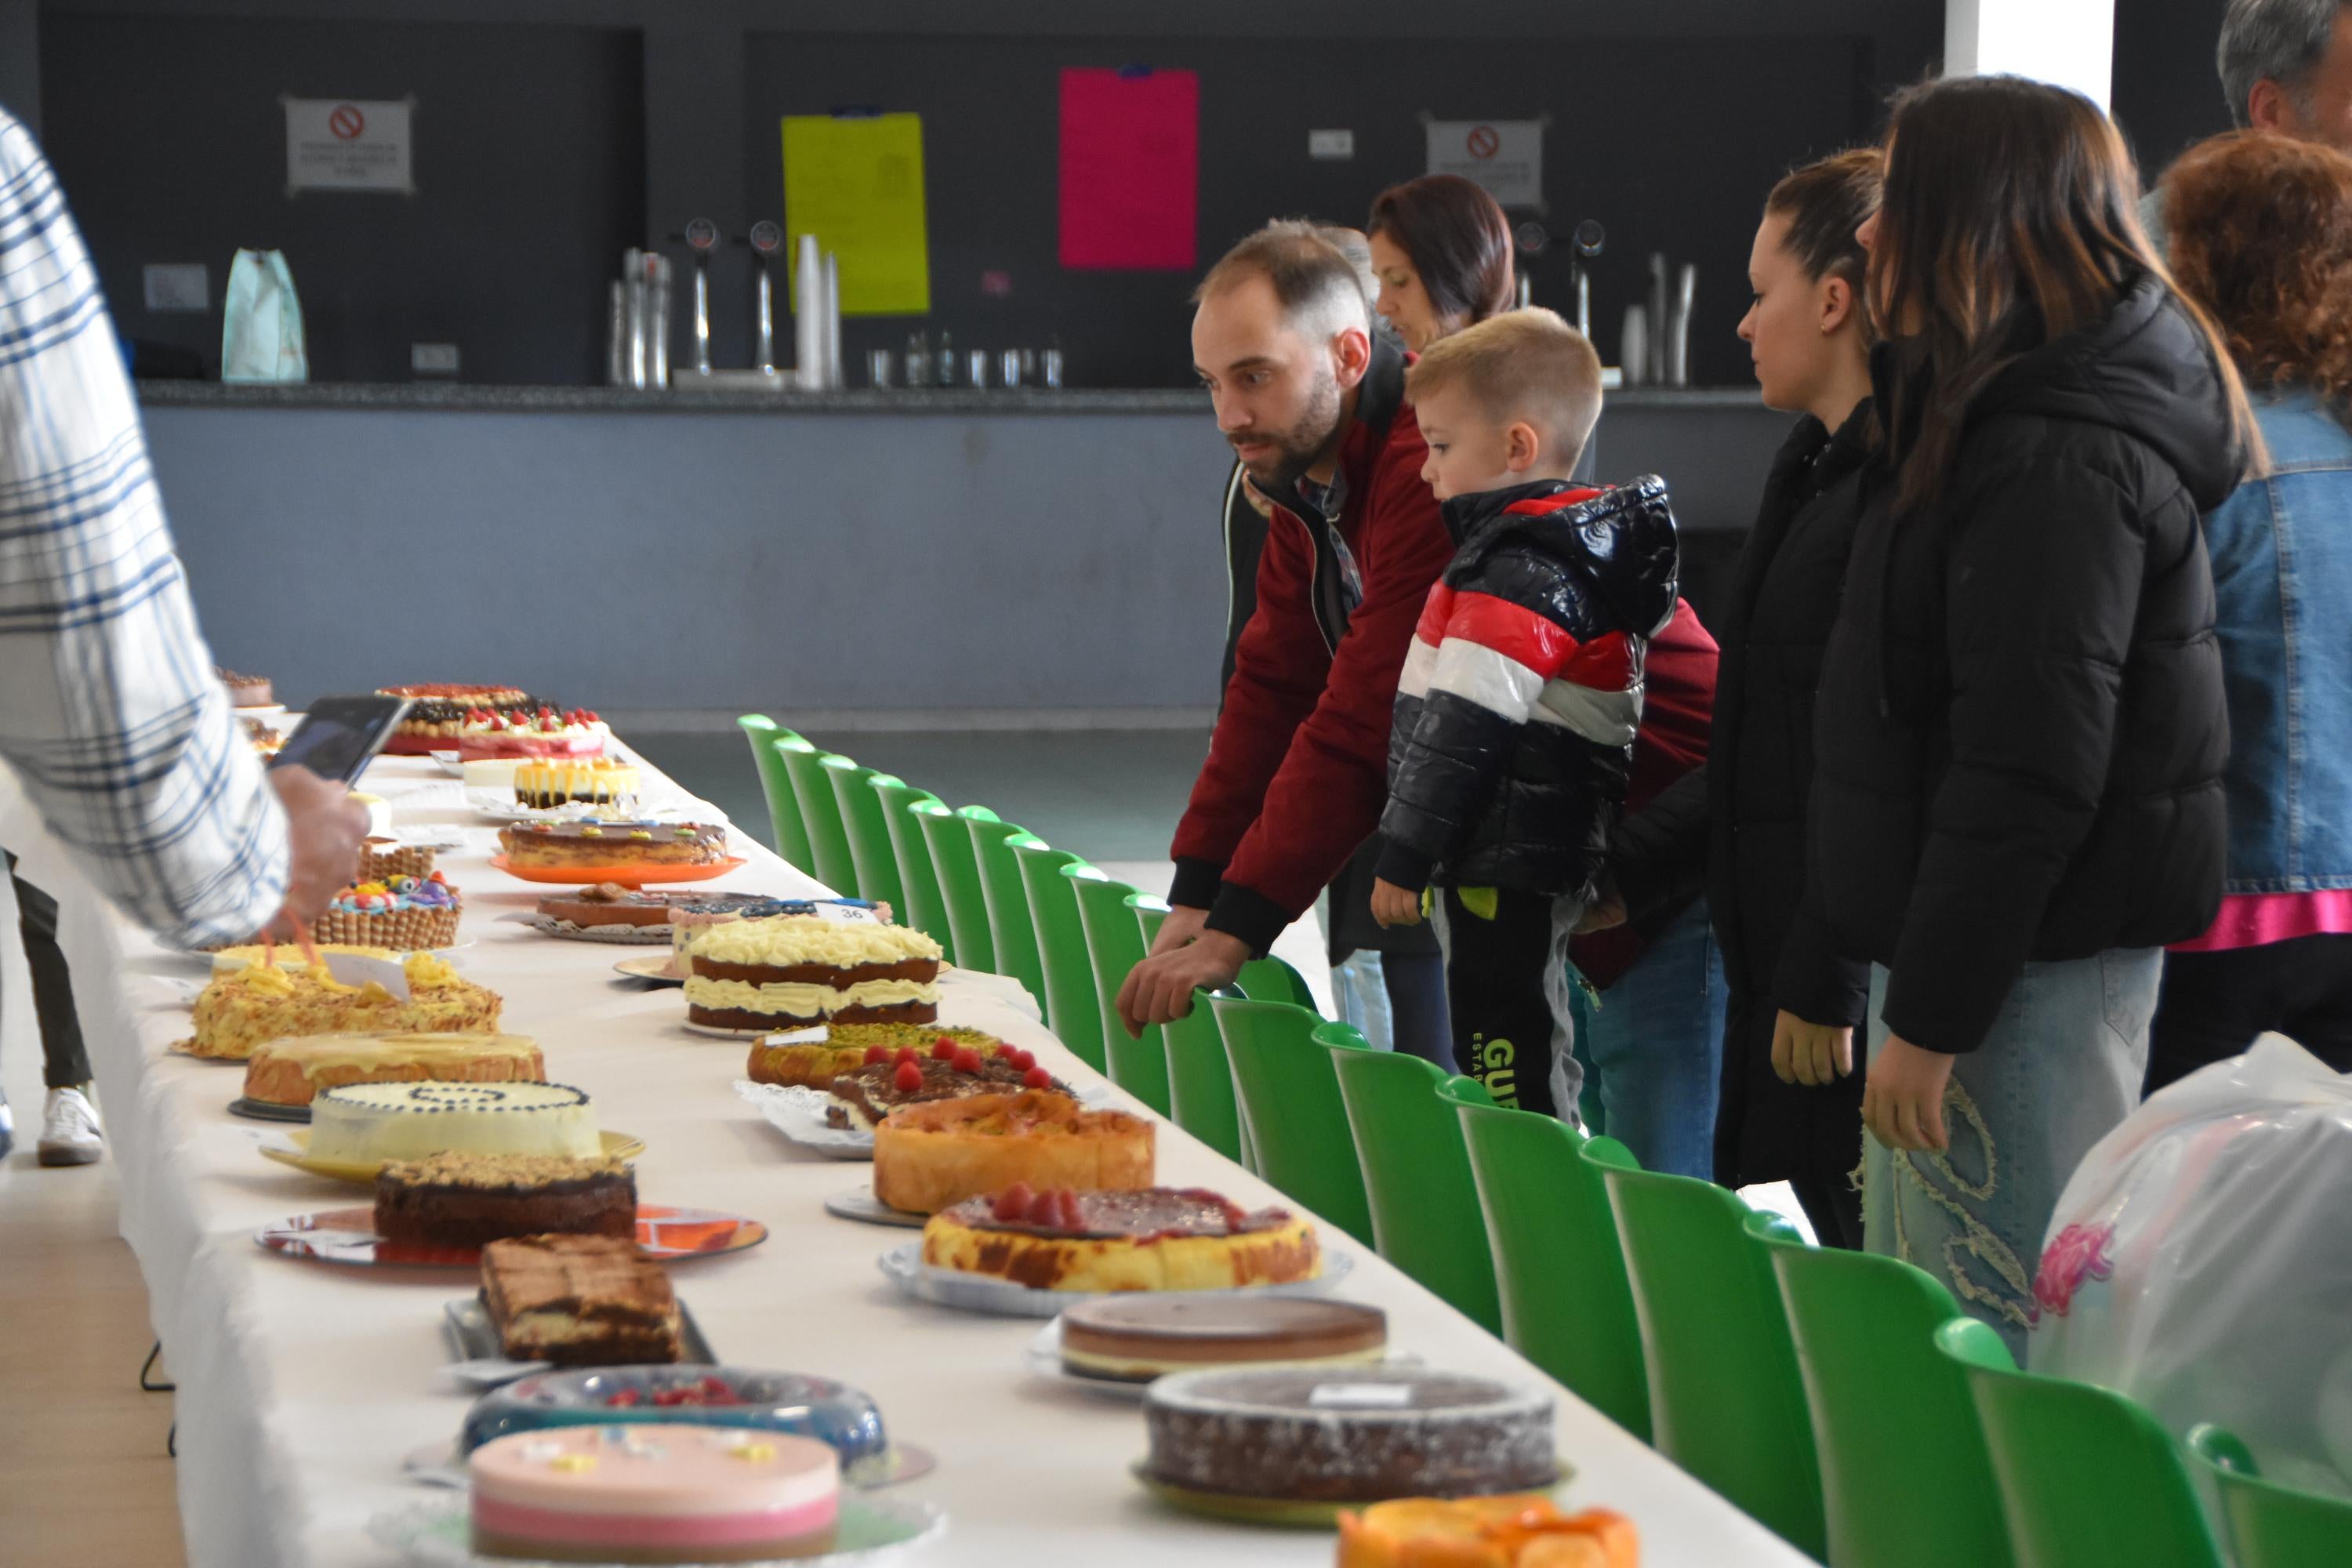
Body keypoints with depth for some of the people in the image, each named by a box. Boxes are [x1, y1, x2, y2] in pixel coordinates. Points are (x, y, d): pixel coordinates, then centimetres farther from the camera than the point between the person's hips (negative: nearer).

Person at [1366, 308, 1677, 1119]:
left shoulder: (1517, 580, -17)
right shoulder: (1575, 551, 13)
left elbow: (1461, 732, -19)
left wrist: (1405, 856, -15)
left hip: (1504, 868, -10)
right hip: (1546, 863, 10)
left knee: (1509, 1077, -7)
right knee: (1530, 1068, 14)